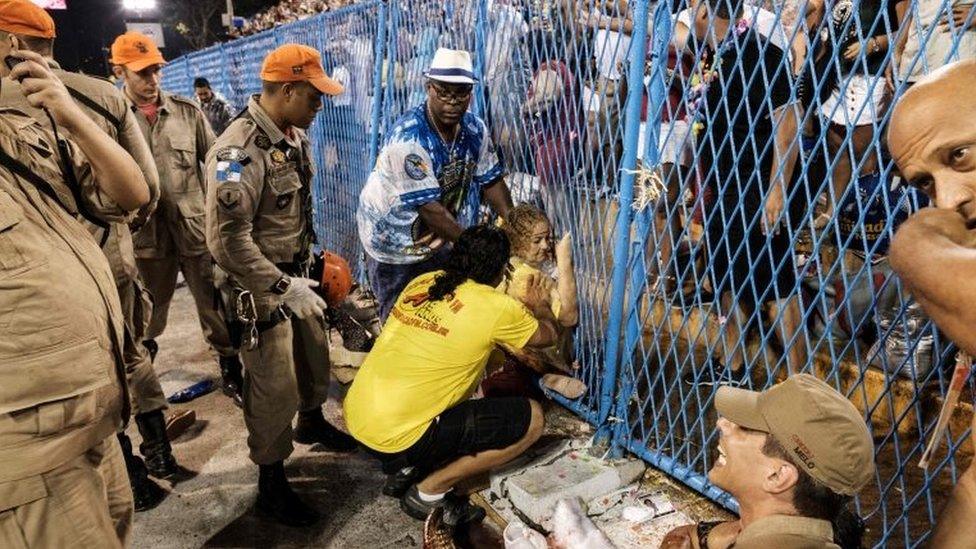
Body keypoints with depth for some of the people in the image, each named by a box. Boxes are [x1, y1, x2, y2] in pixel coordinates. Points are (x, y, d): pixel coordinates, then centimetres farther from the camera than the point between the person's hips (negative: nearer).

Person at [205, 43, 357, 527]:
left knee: (314, 354, 23)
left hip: (296, 273, 9)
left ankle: (312, 423, 51)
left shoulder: (294, 135, 4)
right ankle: (271, 483, 22)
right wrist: (283, 288, -26)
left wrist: (306, 267, 16)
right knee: (275, 387, 2)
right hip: (261, 285, -8)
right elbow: (228, 241, -28)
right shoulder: (240, 150, -25)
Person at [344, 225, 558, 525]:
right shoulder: (496, 307, -10)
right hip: (395, 436, -8)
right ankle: (428, 493, 5)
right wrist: (540, 306, 32)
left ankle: (405, 469, 19)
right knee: (531, 418, -1)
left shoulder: (422, 282, 8)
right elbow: (548, 335, 10)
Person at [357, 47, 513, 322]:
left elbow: (491, 181, 1)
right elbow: (429, 208, -31)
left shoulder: (475, 129, -9)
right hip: (393, 239, -6)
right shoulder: (409, 137, -30)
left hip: (434, 237, 6)